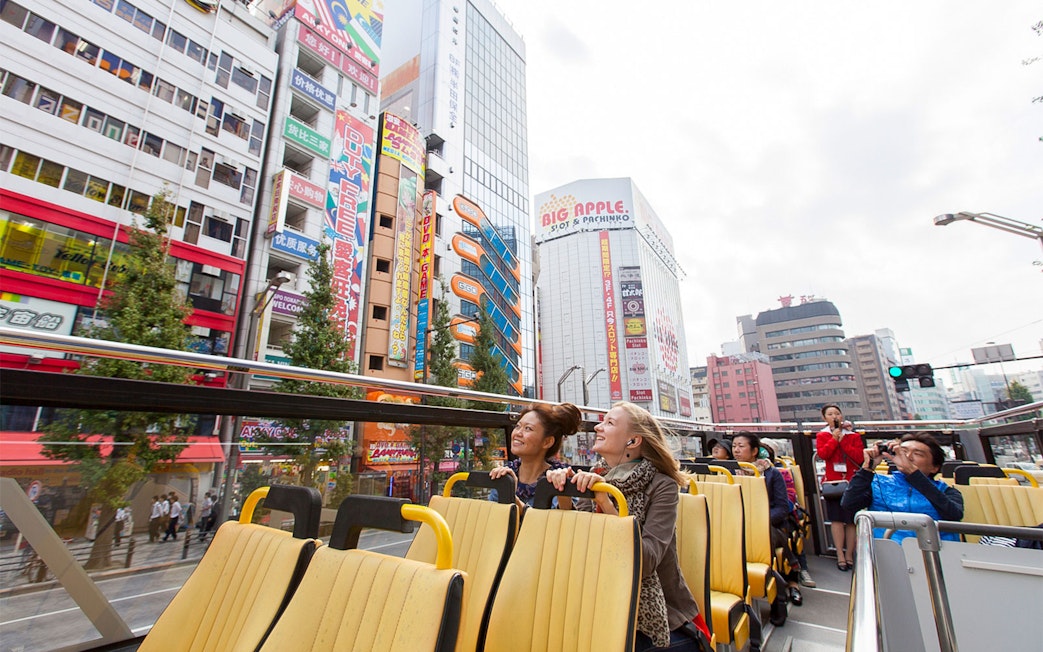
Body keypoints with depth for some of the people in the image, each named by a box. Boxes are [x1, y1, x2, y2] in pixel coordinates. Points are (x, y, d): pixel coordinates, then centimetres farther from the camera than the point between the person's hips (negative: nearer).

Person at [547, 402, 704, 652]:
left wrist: (605, 502, -31)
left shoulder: (662, 486, -14)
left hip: (661, 627, -4)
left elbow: (646, 562, -25)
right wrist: (564, 497, -17)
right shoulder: (594, 479, 0)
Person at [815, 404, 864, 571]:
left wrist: (842, 441, -9)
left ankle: (849, 554, 14)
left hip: (852, 481, 1)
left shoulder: (854, 435, 8)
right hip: (833, 481, 0)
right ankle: (840, 555, 5)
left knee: (851, 520, 2)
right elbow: (822, 453, -9)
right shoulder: (822, 435, 7)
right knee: (836, 519, -2)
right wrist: (834, 438, -9)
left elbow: (859, 457, -5)